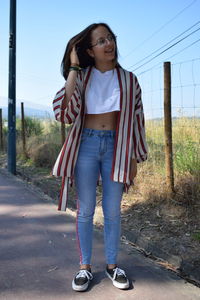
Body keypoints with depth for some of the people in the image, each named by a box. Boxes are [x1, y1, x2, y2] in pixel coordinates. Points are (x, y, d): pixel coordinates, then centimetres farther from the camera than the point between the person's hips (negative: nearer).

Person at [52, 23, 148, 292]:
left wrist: (135, 158, 3)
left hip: (116, 147, 1)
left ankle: (112, 265, 24)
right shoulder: (81, 77, 3)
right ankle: (85, 267, 21)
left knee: (113, 211, 8)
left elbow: (136, 121, 6)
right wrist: (73, 68, -9)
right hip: (86, 145, 0)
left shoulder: (128, 80, 5)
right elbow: (65, 112, -12)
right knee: (85, 210, 6)